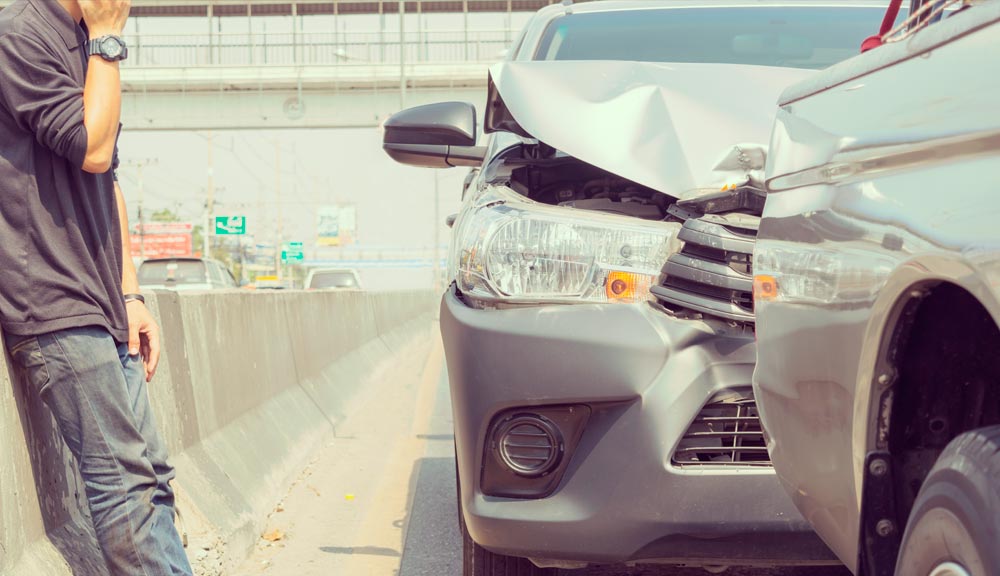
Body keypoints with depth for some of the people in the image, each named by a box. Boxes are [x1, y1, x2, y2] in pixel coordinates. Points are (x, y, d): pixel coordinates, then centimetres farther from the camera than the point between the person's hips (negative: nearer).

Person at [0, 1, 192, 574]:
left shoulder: (83, 47, 19)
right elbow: (92, 148, -18)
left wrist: (130, 295, 15)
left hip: (102, 312, 9)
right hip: (57, 313, -9)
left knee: (150, 476, 6)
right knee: (126, 481, -9)